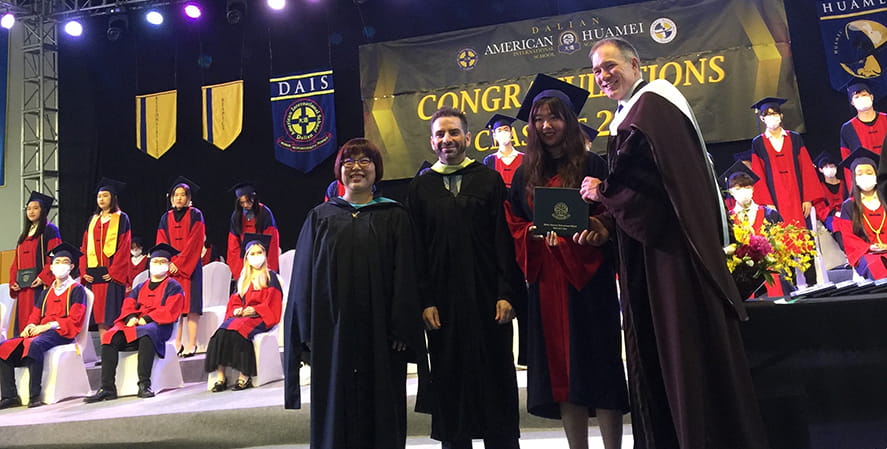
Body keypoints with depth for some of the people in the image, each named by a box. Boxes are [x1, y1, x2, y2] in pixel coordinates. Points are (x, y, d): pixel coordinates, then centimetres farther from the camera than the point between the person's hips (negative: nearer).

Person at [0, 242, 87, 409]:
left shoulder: (76, 290, 3)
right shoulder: (45, 293, 23)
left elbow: (74, 320, -7)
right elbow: (34, 316, 21)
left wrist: (49, 325, -17)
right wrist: (31, 326, -3)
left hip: (62, 333, -7)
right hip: (40, 332, 7)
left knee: (34, 344, -36)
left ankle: (35, 395, -34)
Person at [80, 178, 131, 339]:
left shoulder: (121, 218, 1)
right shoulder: (93, 220, 18)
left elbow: (124, 246, -8)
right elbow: (85, 246, 15)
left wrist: (114, 271, -15)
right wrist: (84, 271, 3)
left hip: (112, 274, -6)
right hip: (93, 274, 6)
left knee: (111, 314, -7)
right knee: (98, 313, 4)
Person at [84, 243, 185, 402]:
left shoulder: (173, 287, 9)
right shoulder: (141, 287, 27)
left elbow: (169, 311, -5)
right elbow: (128, 305, 15)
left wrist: (146, 319, -17)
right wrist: (130, 318, -8)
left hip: (158, 326, -5)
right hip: (135, 324, 6)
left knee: (145, 333, -39)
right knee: (110, 337, -22)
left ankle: (144, 384, -41)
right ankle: (107, 388, -25)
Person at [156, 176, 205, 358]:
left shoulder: (195, 215, 2)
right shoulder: (166, 218, 14)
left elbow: (195, 241, -7)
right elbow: (161, 243, 9)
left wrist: (179, 263, -13)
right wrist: (168, 263, -7)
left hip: (190, 267, -4)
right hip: (171, 267, 4)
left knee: (190, 304, -6)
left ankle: (192, 344, -5)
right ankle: (177, 344, 5)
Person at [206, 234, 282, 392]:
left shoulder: (270, 276, 6)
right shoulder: (243, 278, 23)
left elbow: (272, 302, -4)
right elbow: (235, 300, 20)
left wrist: (254, 310, -17)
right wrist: (236, 310, -2)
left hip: (260, 318, -5)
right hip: (241, 316, 5)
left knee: (238, 330, -34)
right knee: (221, 331, -25)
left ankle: (245, 376, -30)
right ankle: (221, 377, -26)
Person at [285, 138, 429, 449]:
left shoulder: (394, 216, 6)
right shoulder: (321, 217, 10)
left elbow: (405, 276, 0)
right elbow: (304, 278, 7)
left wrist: (402, 329, -9)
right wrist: (307, 331, -1)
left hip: (379, 330, -1)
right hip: (333, 330, 1)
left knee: (381, 407, 5)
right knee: (335, 410, 6)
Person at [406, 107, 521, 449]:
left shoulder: (490, 180, 5)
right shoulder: (420, 187, 8)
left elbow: (504, 240, -1)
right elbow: (416, 249, 3)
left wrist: (506, 293, -8)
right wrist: (425, 300, -4)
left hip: (487, 296, -1)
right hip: (443, 300, 1)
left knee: (495, 375, 6)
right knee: (450, 381, 8)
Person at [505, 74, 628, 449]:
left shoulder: (592, 166, 2)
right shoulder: (524, 175, 12)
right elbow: (513, 225, 11)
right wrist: (536, 233, -9)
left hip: (588, 279, -3)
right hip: (545, 282, 4)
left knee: (598, 364, 0)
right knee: (560, 369, 6)